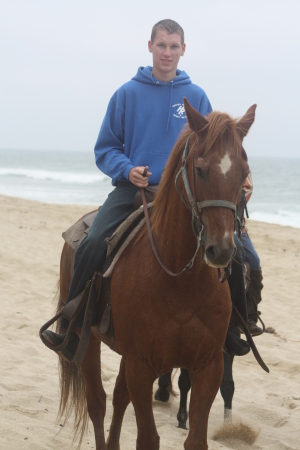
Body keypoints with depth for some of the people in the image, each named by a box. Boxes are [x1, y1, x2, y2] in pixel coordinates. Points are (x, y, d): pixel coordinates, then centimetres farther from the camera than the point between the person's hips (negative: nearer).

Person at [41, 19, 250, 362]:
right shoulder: (128, 94, 4)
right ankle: (71, 327, -12)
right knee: (92, 245, -25)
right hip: (132, 189, -1)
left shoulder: (196, 97, 8)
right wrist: (127, 169, -11)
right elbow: (106, 149, 9)